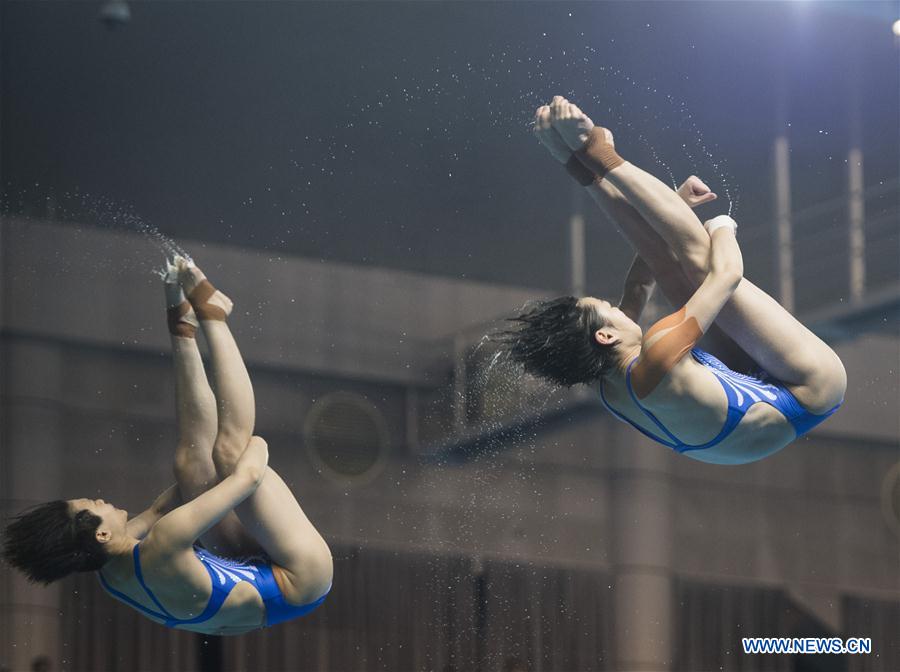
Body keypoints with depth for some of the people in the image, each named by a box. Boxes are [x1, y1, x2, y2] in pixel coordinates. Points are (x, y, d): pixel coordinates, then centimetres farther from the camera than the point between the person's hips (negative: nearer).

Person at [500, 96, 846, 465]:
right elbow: (727, 272, -28)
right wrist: (722, 225, -8)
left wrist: (675, 207, 7)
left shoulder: (611, 391, -8)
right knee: (697, 259, -12)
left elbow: (638, 289, 6)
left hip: (751, 380, 7)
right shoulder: (656, 359, -33)